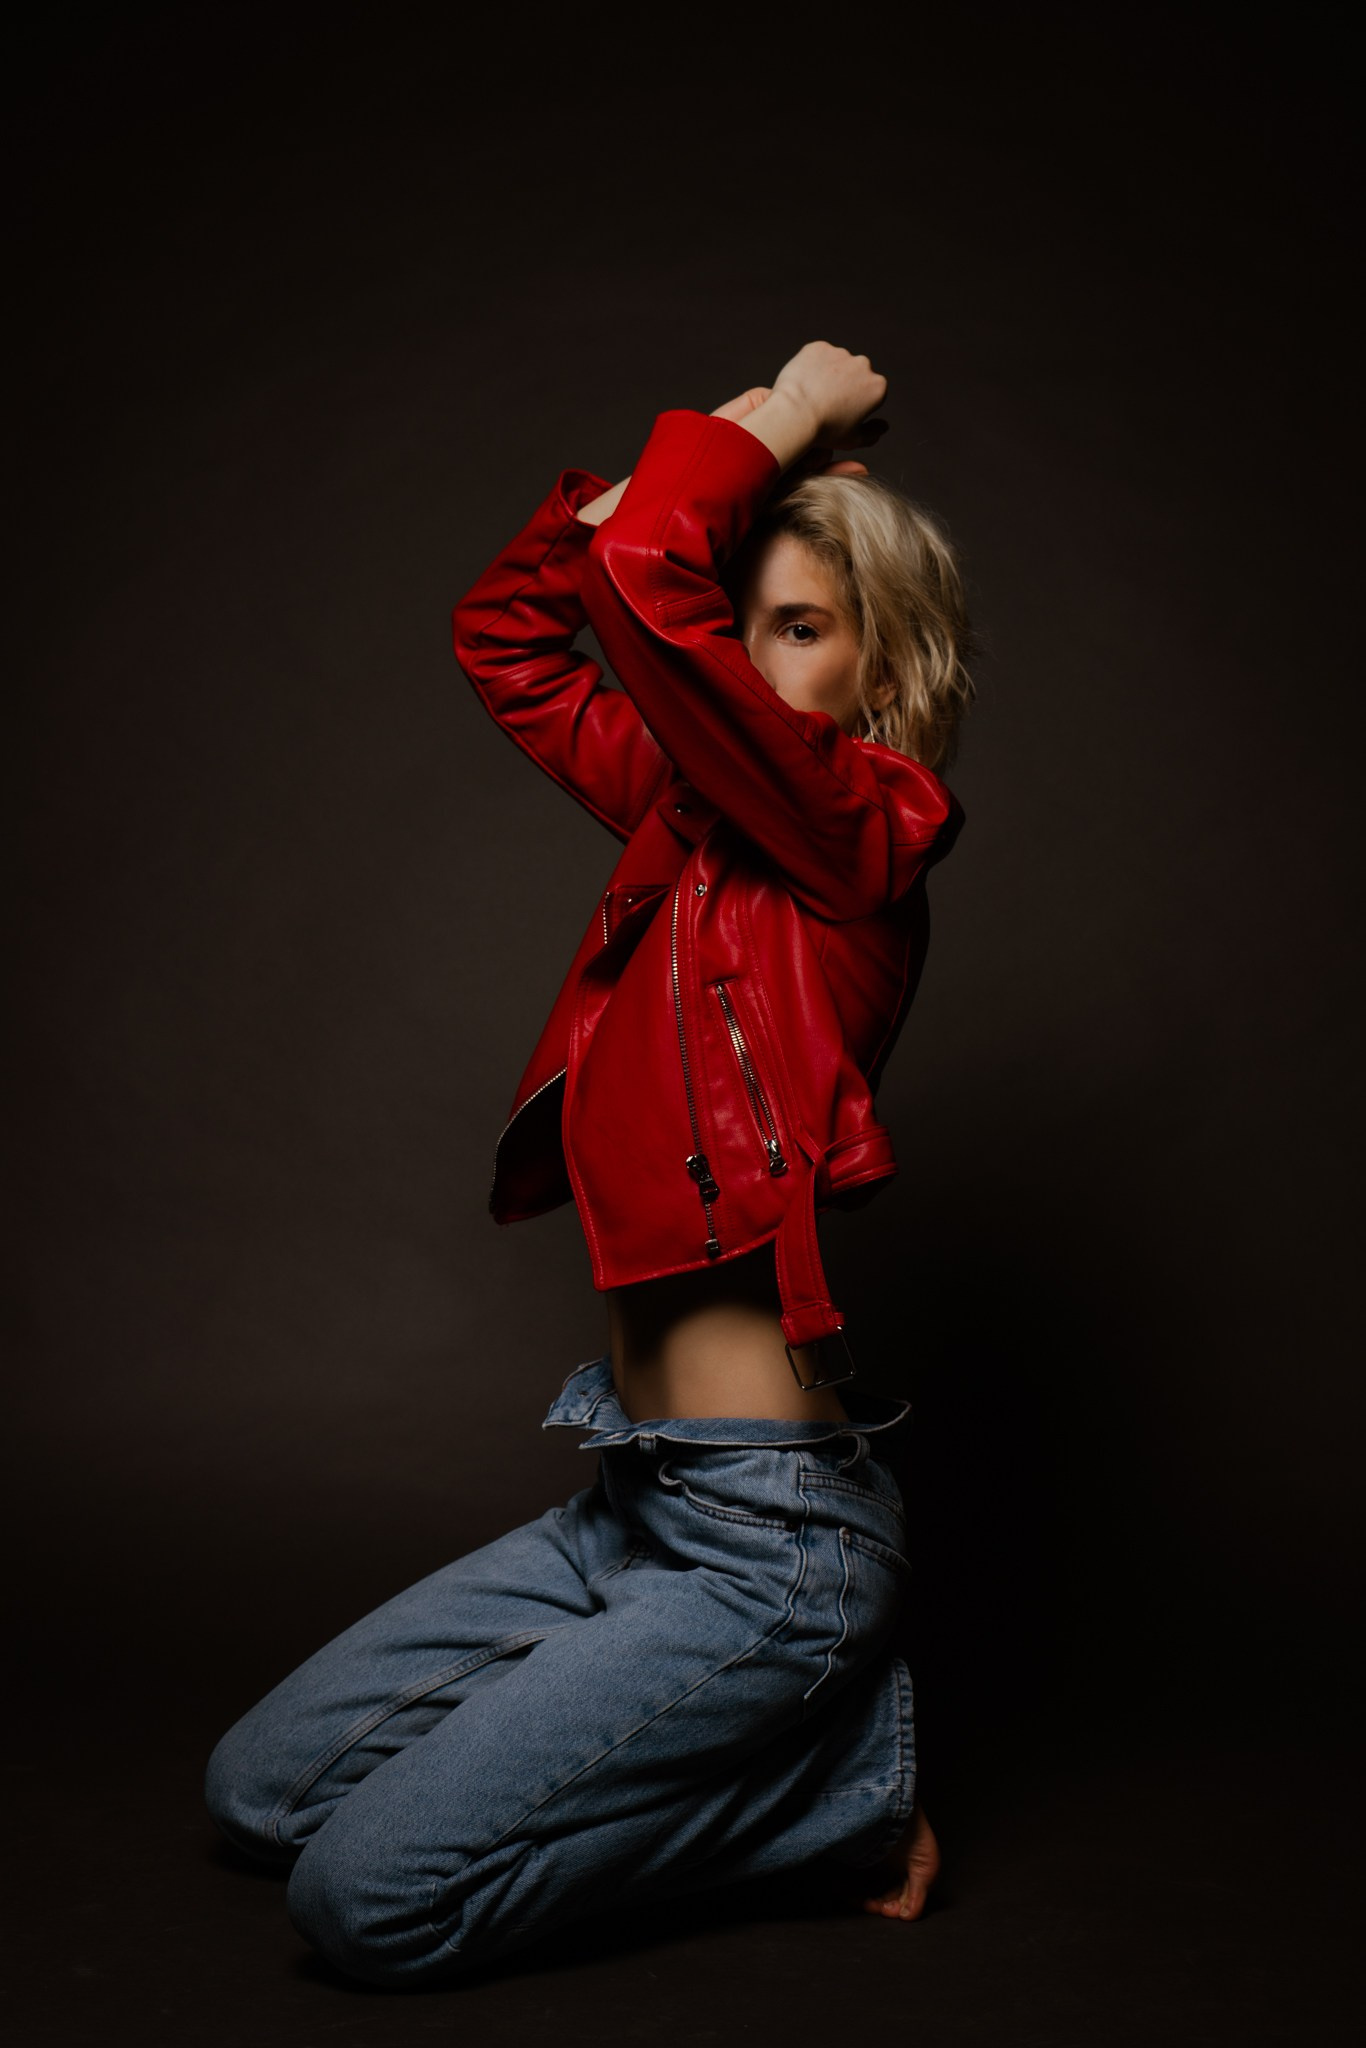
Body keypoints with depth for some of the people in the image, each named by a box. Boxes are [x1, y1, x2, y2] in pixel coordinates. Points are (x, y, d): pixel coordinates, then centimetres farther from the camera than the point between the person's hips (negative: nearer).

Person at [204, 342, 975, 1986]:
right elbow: (506, 633, 18)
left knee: (367, 1895, -11)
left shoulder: (863, 823, -13)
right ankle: (775, 1713, 14)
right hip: (629, 1505, 9)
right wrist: (740, 457, 9)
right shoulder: (698, 817, 9)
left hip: (765, 1534, -9)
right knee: (259, 1789, 14)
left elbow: (643, 578, -24)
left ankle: (833, 1766, 3)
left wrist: (778, 420, -6)